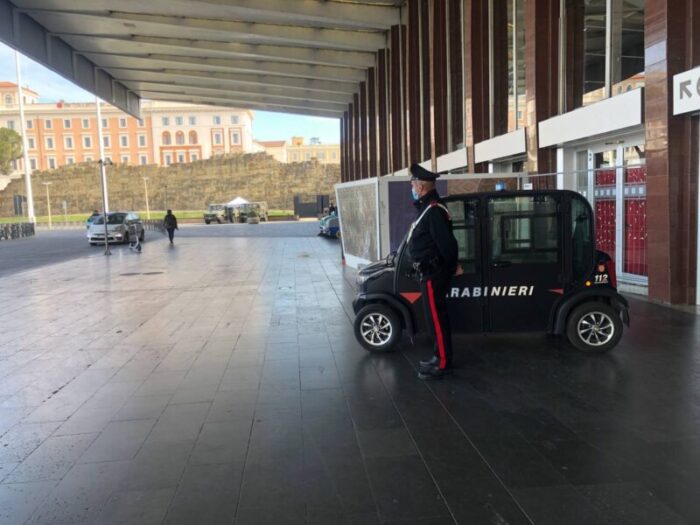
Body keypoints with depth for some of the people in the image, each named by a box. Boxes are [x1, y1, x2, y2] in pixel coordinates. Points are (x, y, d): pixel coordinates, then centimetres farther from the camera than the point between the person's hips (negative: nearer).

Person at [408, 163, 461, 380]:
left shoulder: (434, 210, -19)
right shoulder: (427, 208, 14)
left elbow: (445, 242, -23)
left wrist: (452, 266, -11)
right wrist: (451, 265, 15)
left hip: (434, 273, -10)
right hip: (430, 272, 10)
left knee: (436, 317, -5)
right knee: (434, 316, 16)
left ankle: (442, 363, 2)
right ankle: (439, 356, 26)